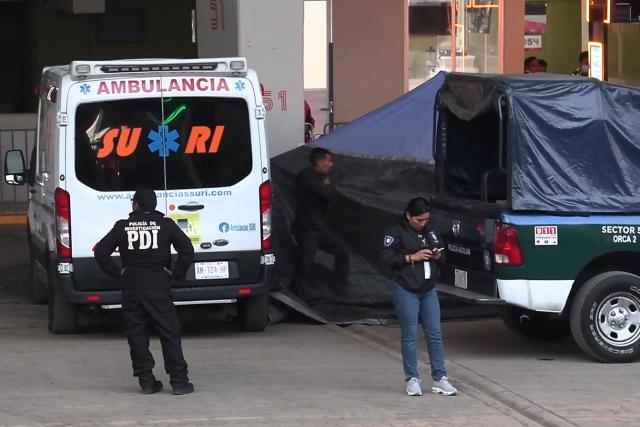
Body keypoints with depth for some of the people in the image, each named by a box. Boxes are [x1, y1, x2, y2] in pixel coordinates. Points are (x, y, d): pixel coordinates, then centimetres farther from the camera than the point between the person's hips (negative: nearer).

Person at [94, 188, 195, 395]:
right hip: (159, 288, -1)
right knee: (169, 334, 2)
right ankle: (179, 381, -1)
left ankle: (146, 380, 7)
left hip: (131, 289, 1)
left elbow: (100, 251, -2)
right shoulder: (165, 225, -1)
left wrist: (117, 272, 5)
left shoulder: (122, 227, 2)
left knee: (137, 335, 8)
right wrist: (176, 273, -1)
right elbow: (187, 249, -10)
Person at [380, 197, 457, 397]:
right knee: (410, 336, 0)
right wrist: (411, 257, -18)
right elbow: (385, 258, -11)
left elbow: (442, 252, 22)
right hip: (406, 291, -5)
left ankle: (439, 378, 10)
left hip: (428, 290, 5)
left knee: (435, 334, 4)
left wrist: (438, 256, -3)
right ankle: (412, 380, 8)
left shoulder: (430, 232, 11)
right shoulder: (396, 232, -6)